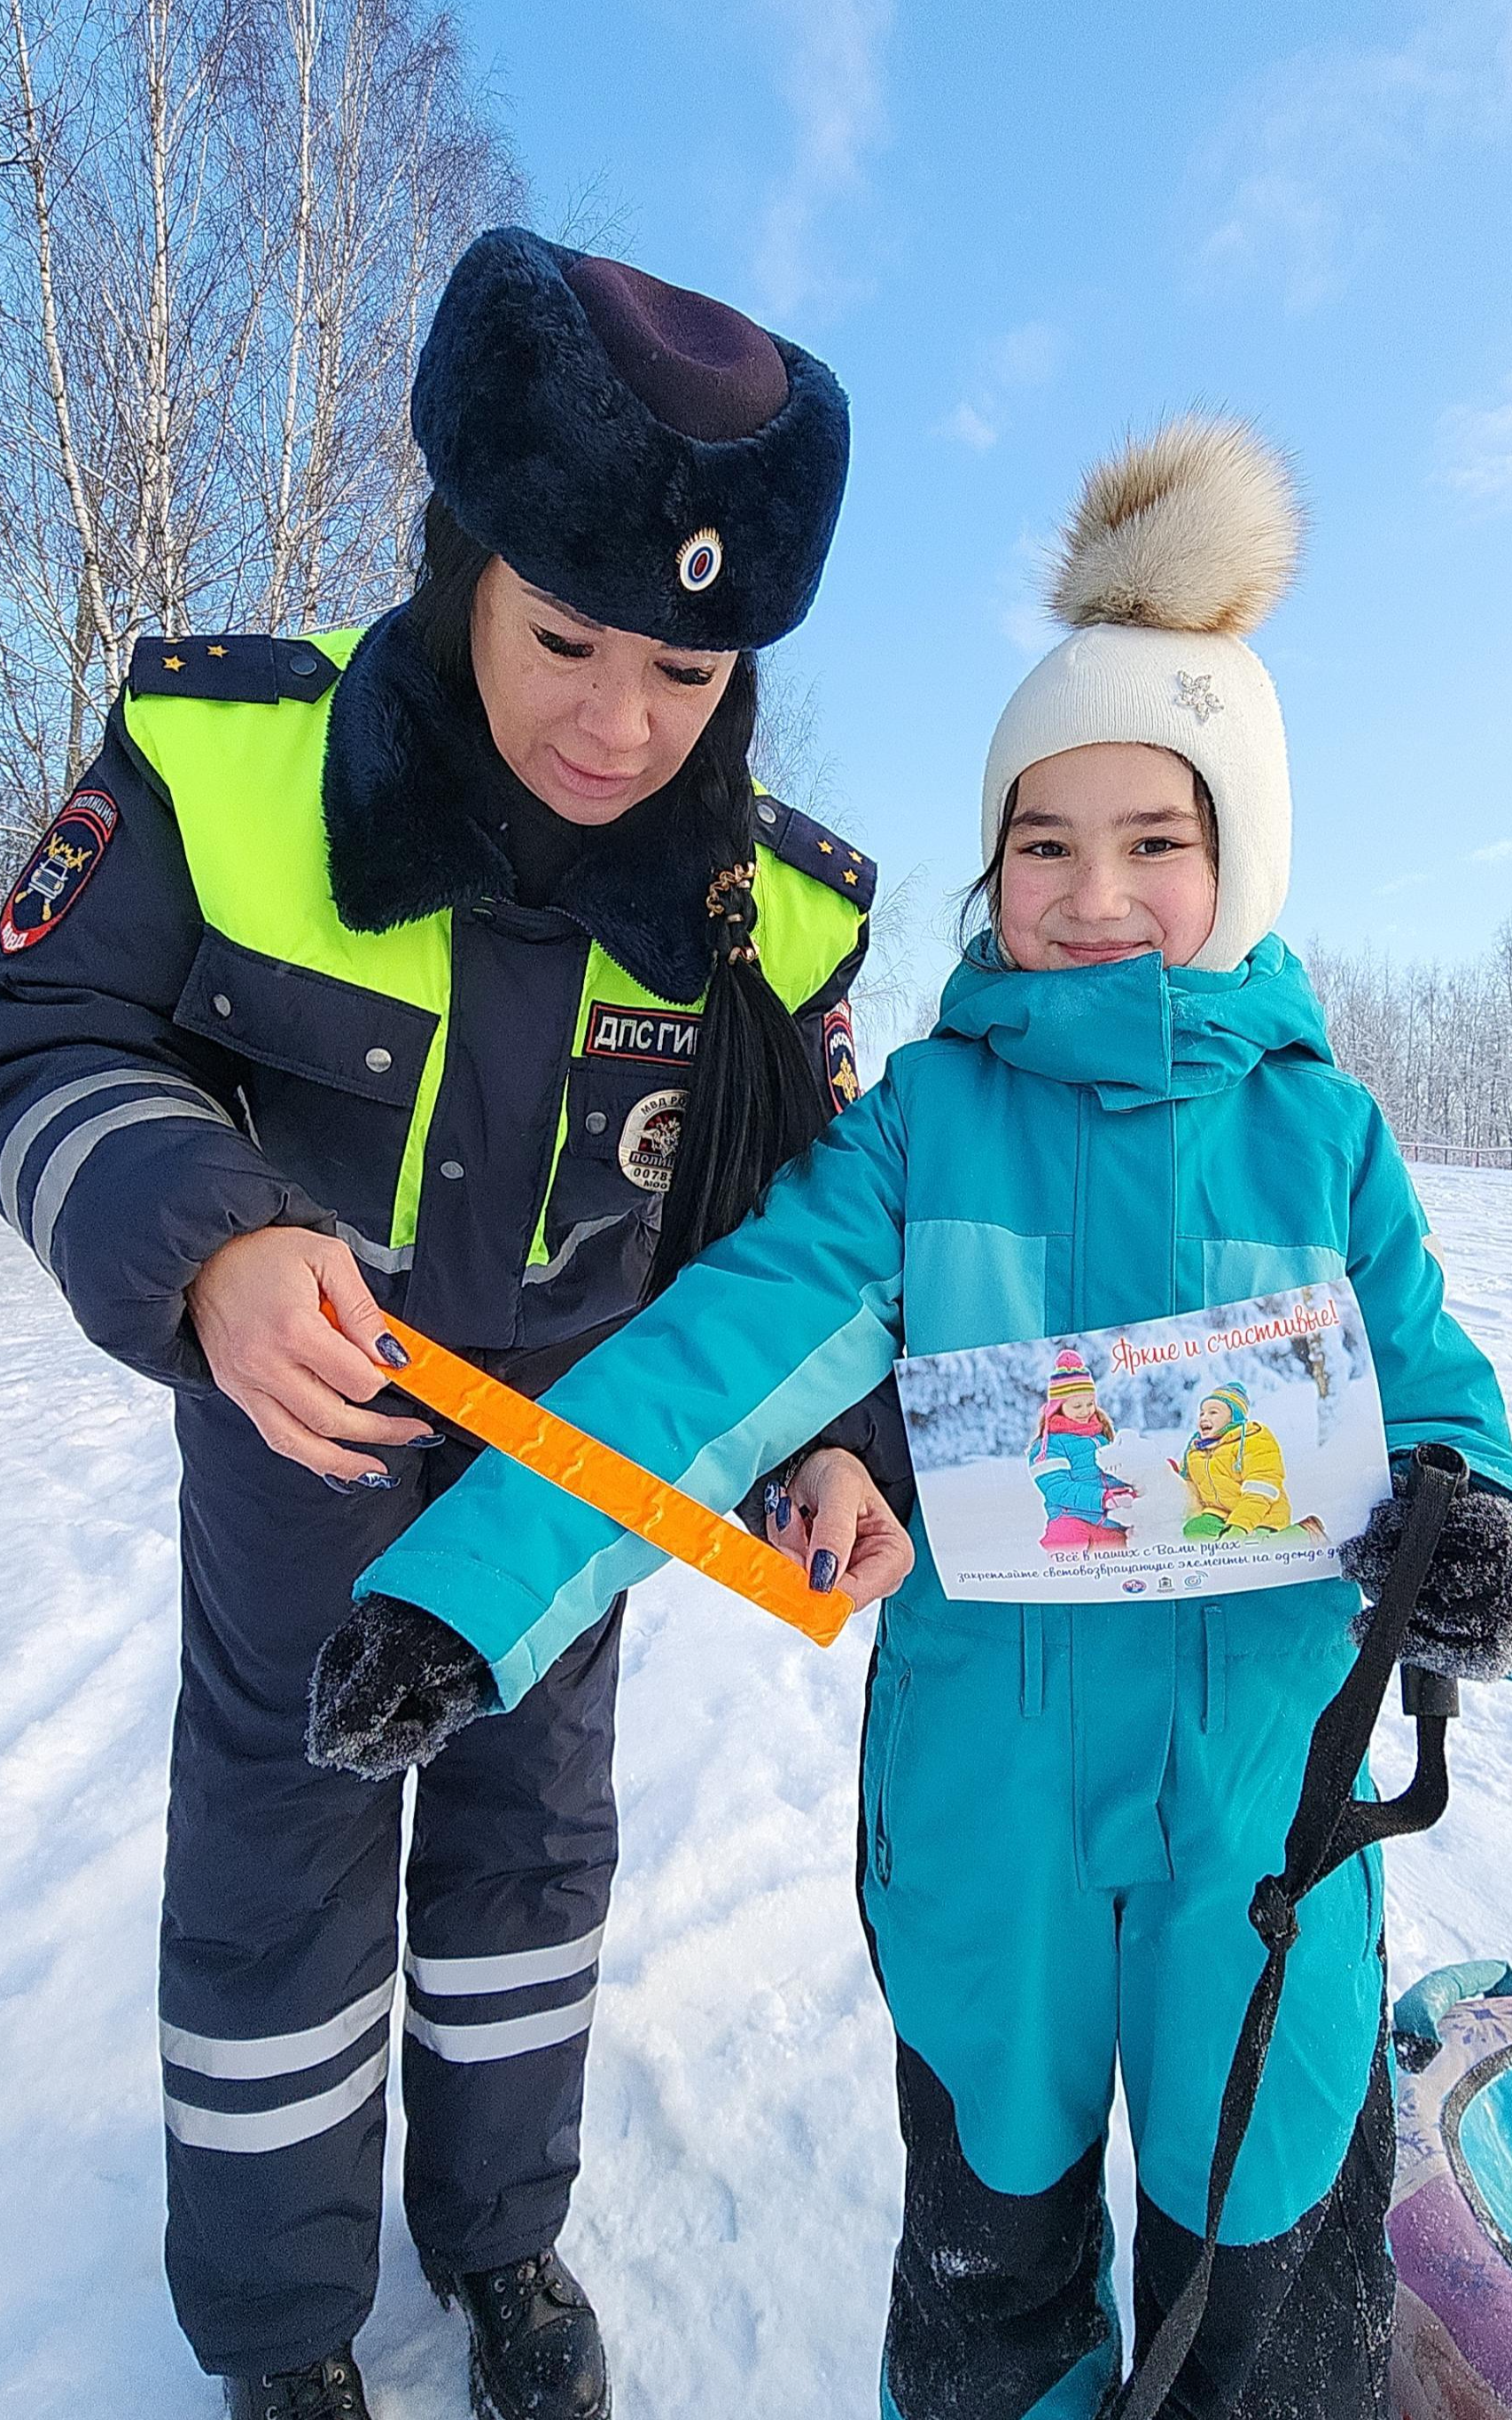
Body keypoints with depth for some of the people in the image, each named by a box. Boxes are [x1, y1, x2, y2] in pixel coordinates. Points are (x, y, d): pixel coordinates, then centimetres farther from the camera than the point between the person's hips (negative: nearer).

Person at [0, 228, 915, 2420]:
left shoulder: (772, 908, -16)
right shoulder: (222, 758, -23)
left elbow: (799, 1205, -5)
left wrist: (828, 1429, -19)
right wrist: (203, 1248, -36)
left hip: (579, 1414, 2)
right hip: (290, 1392, -1)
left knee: (534, 1806, 17)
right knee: (281, 1816, 11)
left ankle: (500, 2229, 46)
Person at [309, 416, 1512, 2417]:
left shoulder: (1316, 1126, -2)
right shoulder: (927, 1113, -8)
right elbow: (733, 1345, -19)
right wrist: (466, 1582, -29)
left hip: (1263, 1788, 1)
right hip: (981, 1782, 0)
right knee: (991, 2240, 24)